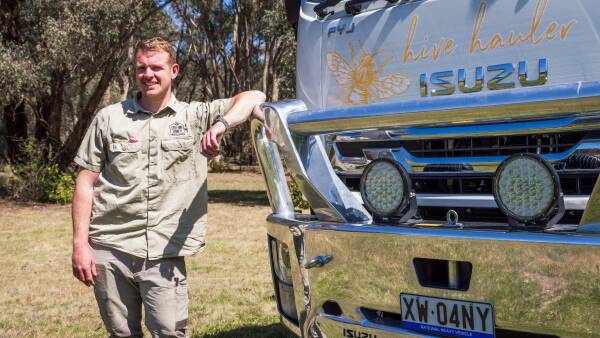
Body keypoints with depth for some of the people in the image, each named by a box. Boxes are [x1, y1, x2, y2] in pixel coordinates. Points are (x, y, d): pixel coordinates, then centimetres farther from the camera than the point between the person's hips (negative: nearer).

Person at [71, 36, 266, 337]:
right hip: (109, 249, 1)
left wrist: (222, 123, -23)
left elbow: (254, 98, -3)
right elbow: (86, 183, 7)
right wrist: (80, 243, -1)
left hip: (165, 253, -1)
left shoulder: (196, 116, 5)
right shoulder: (109, 118, 7)